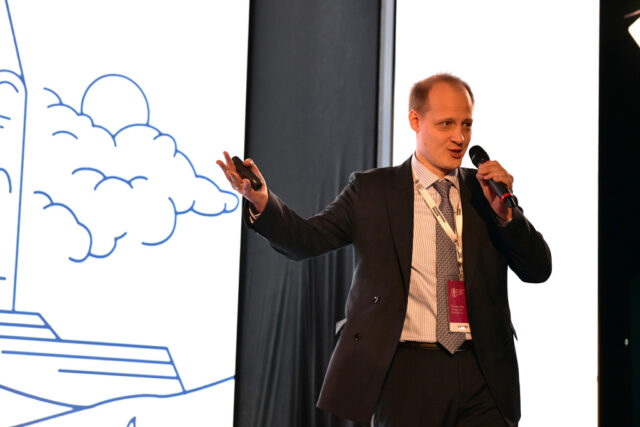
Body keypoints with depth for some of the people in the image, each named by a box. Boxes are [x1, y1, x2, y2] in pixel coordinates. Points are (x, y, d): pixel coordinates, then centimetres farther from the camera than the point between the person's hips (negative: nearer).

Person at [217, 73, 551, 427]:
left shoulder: (485, 190, 11)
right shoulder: (371, 190, 6)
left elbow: (538, 270, 6)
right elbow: (306, 239, -2)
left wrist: (505, 212, -10)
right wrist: (262, 201, -20)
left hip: (481, 374, 2)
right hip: (405, 372, -2)